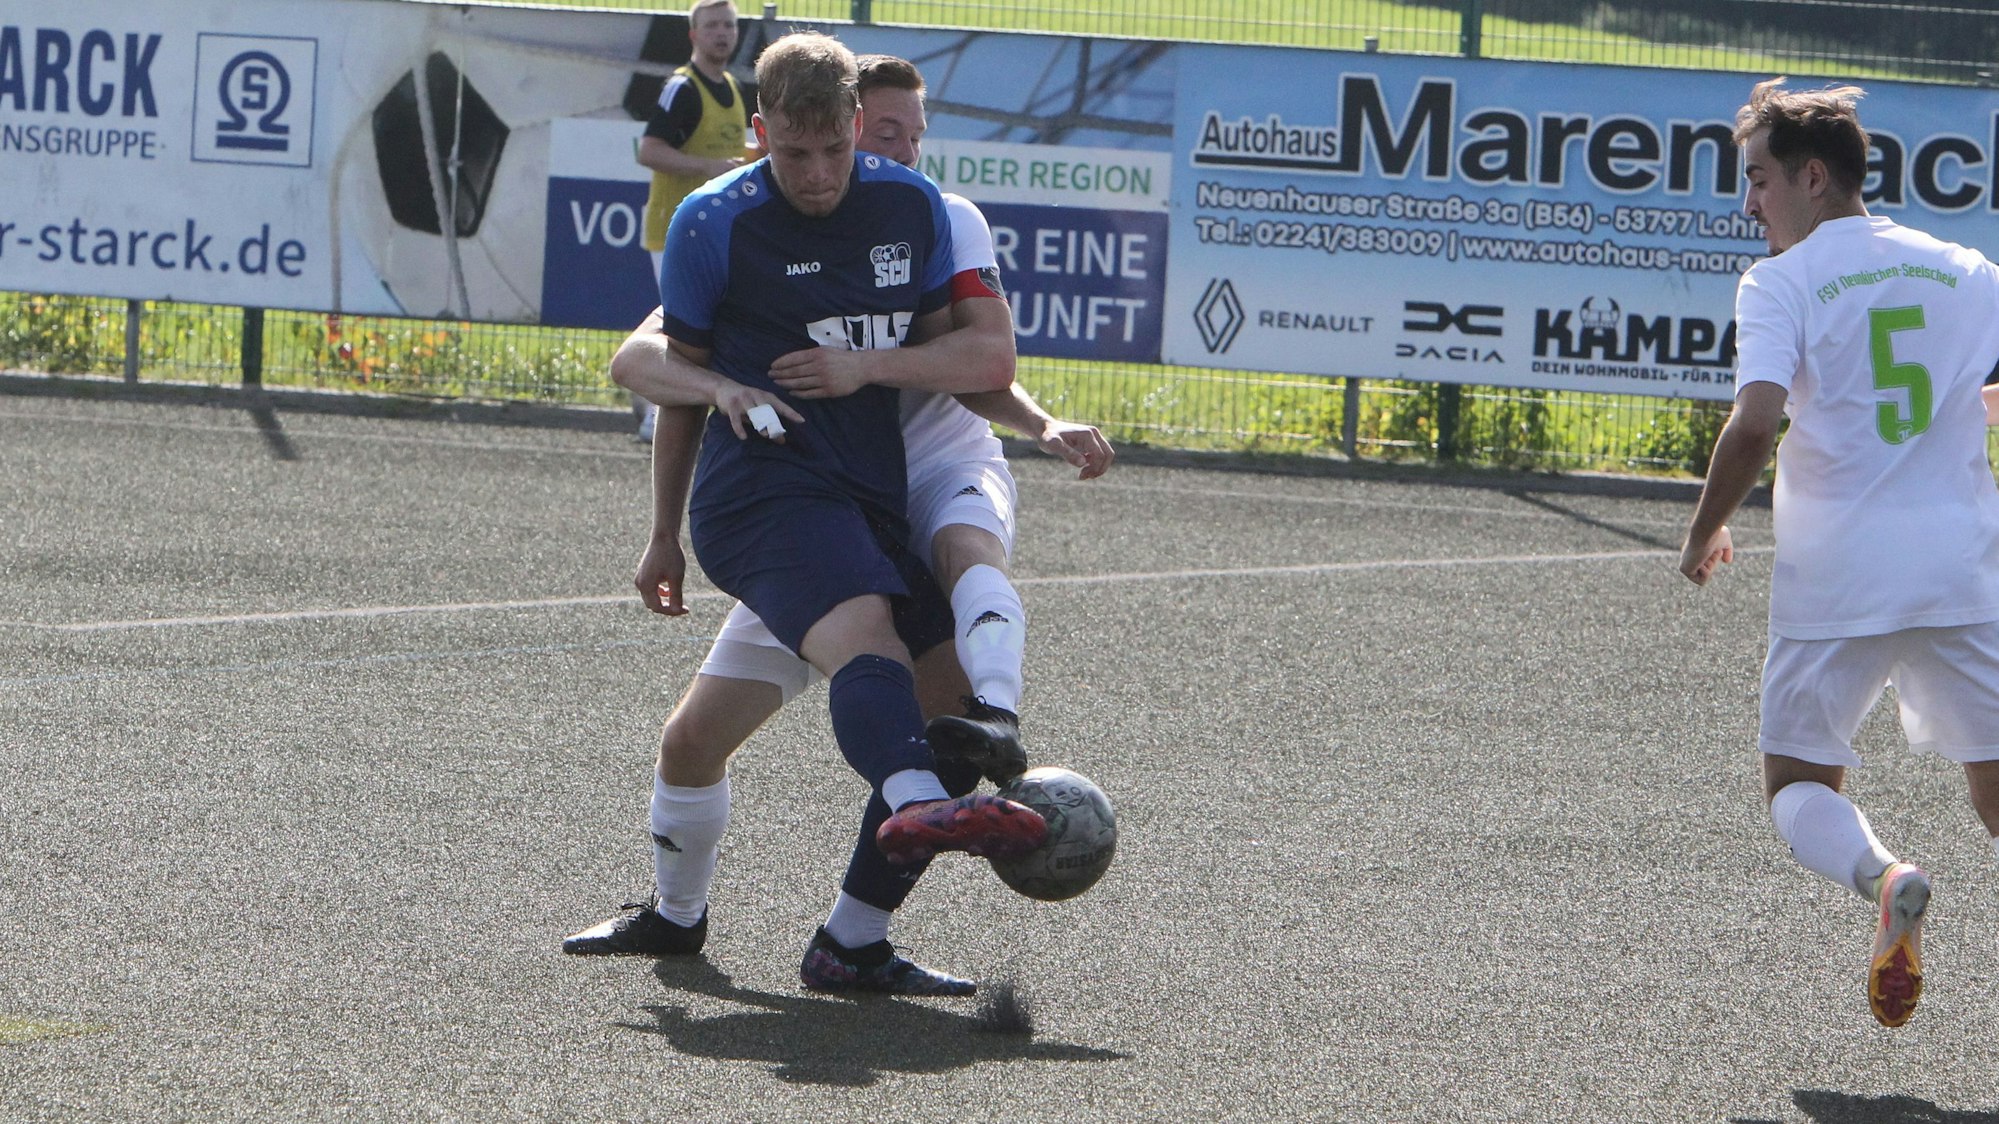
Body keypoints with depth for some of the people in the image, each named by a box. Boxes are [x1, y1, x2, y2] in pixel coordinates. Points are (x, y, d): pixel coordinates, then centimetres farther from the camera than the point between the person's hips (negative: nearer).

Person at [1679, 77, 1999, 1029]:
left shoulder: (1781, 283, -4)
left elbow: (1755, 422, -17)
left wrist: (1704, 535, -3)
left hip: (1835, 579, -3)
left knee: (1799, 786, 10)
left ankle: (1882, 878, -21)